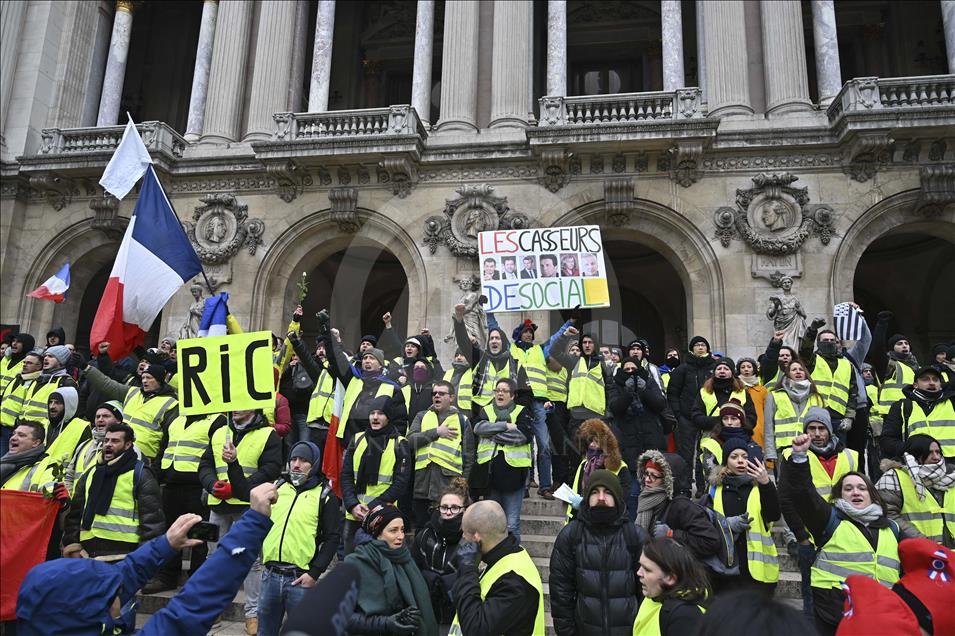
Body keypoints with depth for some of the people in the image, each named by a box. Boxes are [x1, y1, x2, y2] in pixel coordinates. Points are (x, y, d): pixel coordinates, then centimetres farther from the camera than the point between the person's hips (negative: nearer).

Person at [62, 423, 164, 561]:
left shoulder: (140, 474, -2)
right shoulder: (90, 474, 17)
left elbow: (152, 518, -8)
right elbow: (75, 513, 19)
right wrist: (72, 547, 9)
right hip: (88, 555, 6)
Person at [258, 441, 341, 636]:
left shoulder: (325, 495, -3)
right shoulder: (277, 487, 9)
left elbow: (332, 537, -5)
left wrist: (315, 573, -10)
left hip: (300, 578, -4)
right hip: (270, 574, 4)